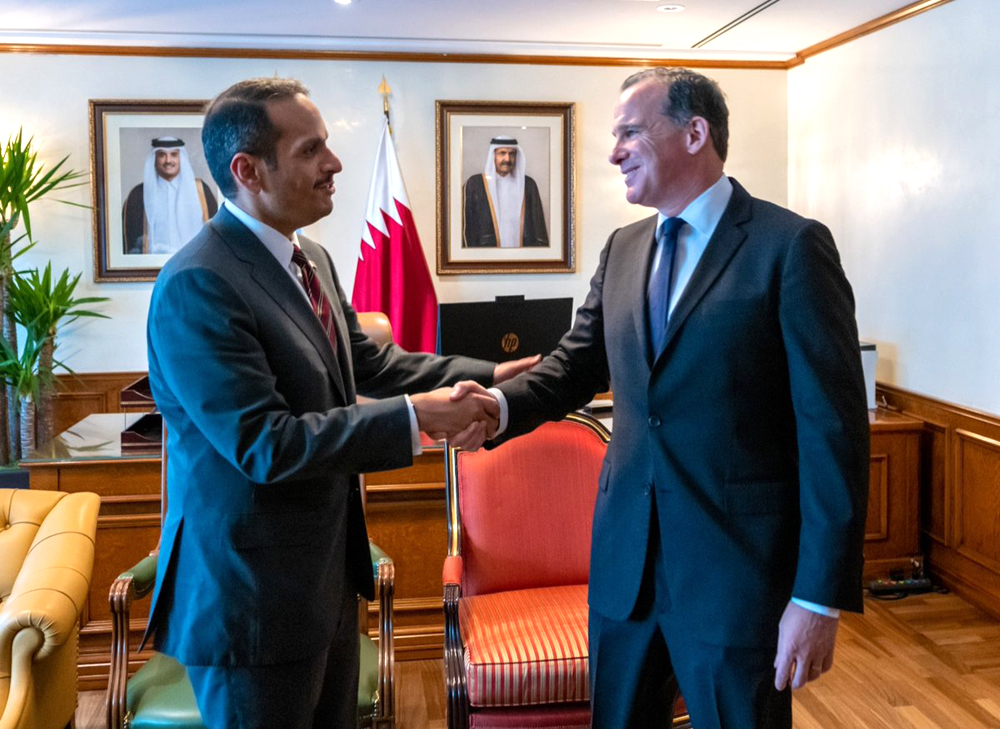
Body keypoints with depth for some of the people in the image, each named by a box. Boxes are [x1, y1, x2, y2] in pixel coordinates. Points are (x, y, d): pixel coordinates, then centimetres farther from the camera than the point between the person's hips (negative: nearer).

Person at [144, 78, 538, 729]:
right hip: (250, 590, -8)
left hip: (327, 572, 9)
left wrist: (487, 376, 4)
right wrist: (415, 418, -24)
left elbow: (368, 361, 13)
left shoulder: (310, 258, 5)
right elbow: (263, 444, -26)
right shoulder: (198, 284, -23)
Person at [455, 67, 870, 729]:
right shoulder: (623, 249, 9)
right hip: (625, 557, 6)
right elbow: (576, 364, 12)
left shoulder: (791, 246, -10)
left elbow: (833, 429, -13)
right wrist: (501, 405, -10)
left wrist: (821, 596, -15)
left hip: (736, 568, -5)